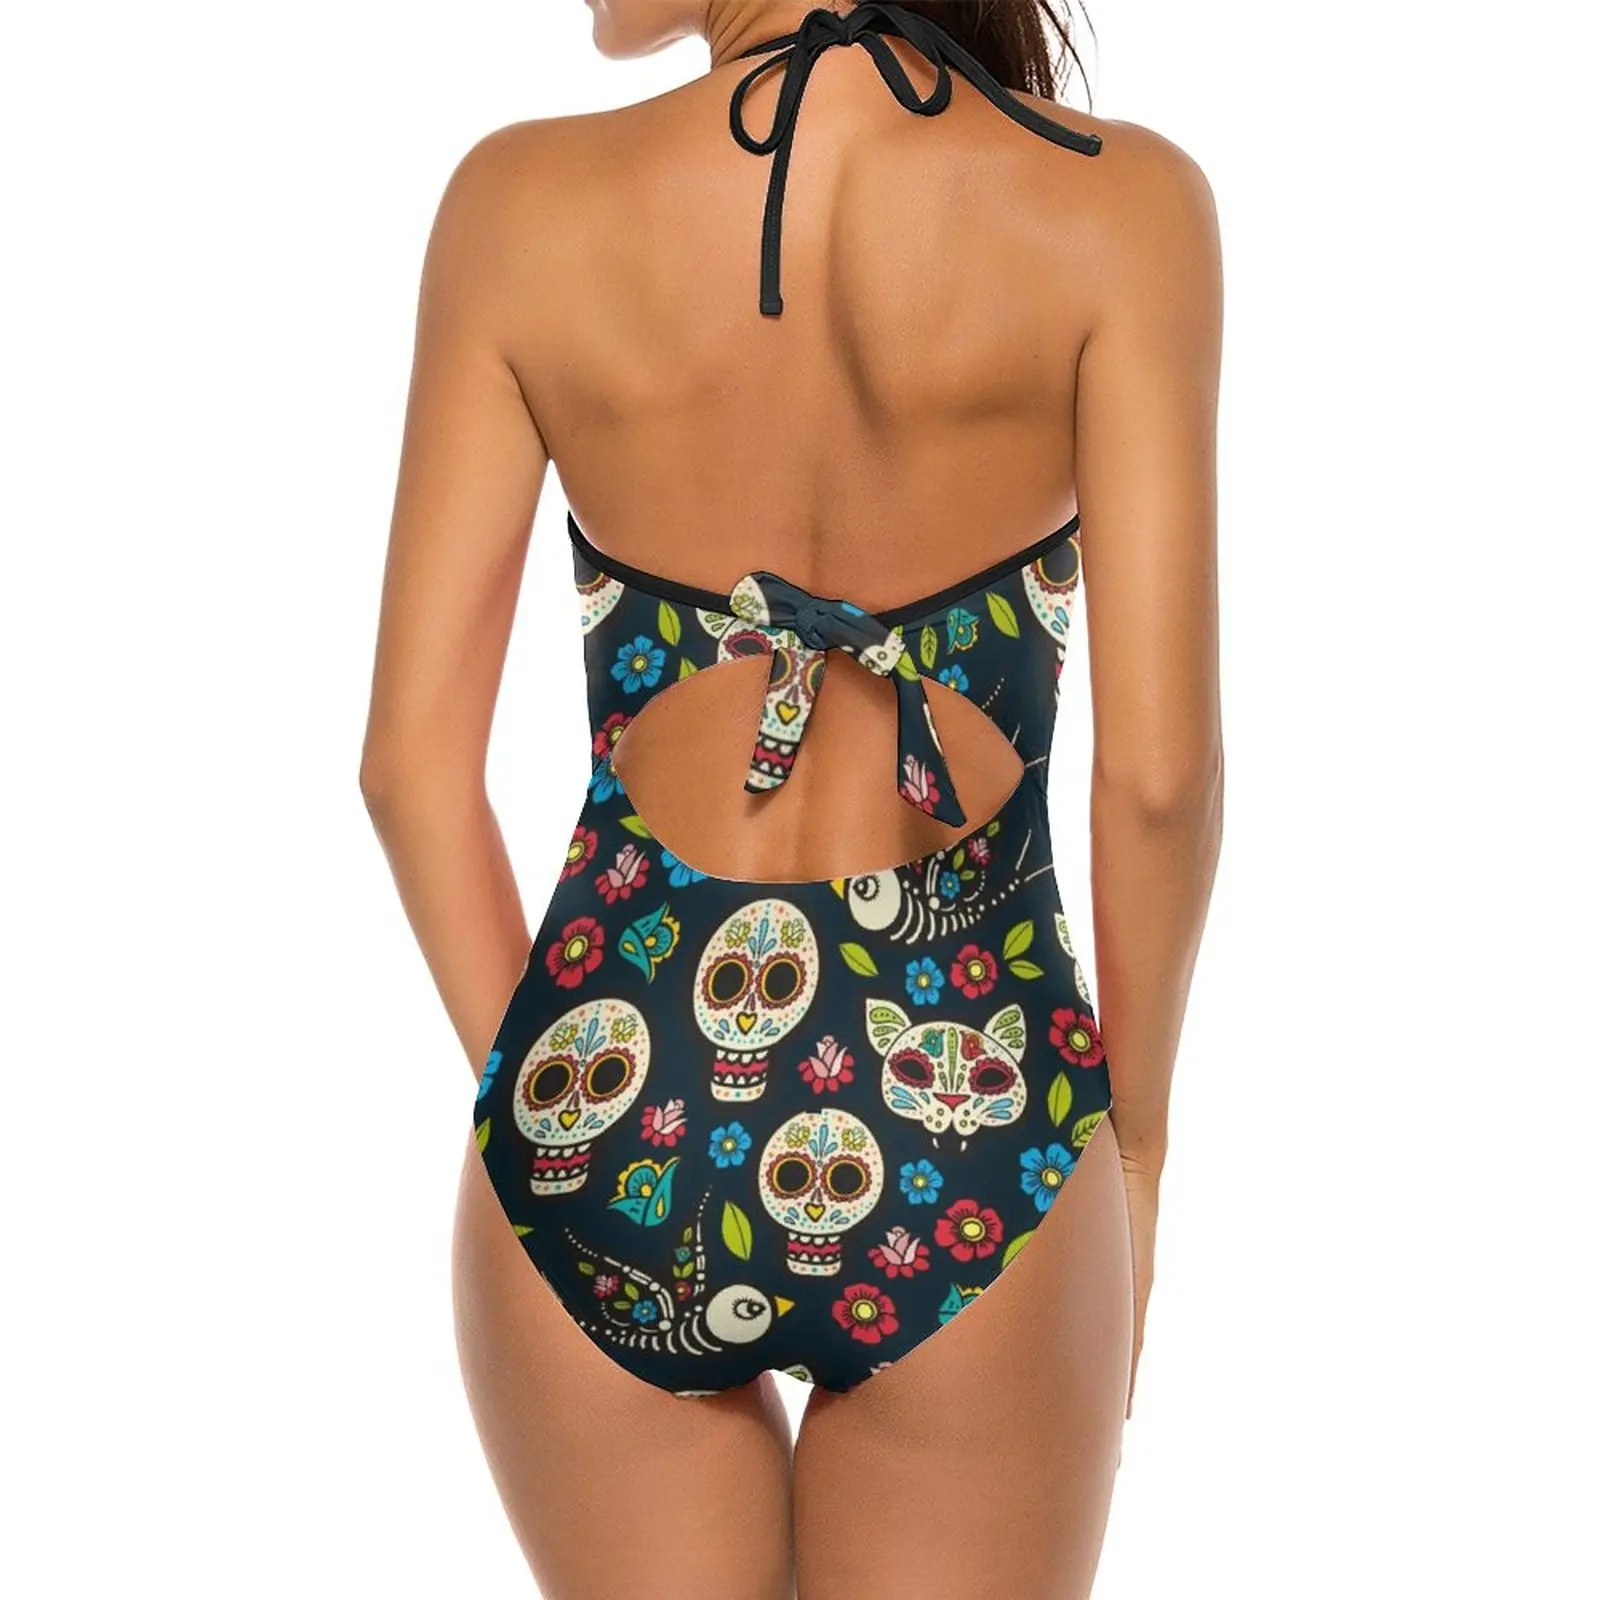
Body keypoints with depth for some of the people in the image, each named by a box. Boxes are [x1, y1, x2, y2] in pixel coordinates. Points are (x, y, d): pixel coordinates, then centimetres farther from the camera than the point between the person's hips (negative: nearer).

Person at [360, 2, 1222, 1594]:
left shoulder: (521, 201, -6)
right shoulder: (1116, 205, -9)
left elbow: (412, 757, -4)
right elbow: (1159, 767, -11)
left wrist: (543, 1104, 10)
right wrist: (1136, 1138, 5)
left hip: (610, 1097, 2)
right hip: (964, 1135, -1)